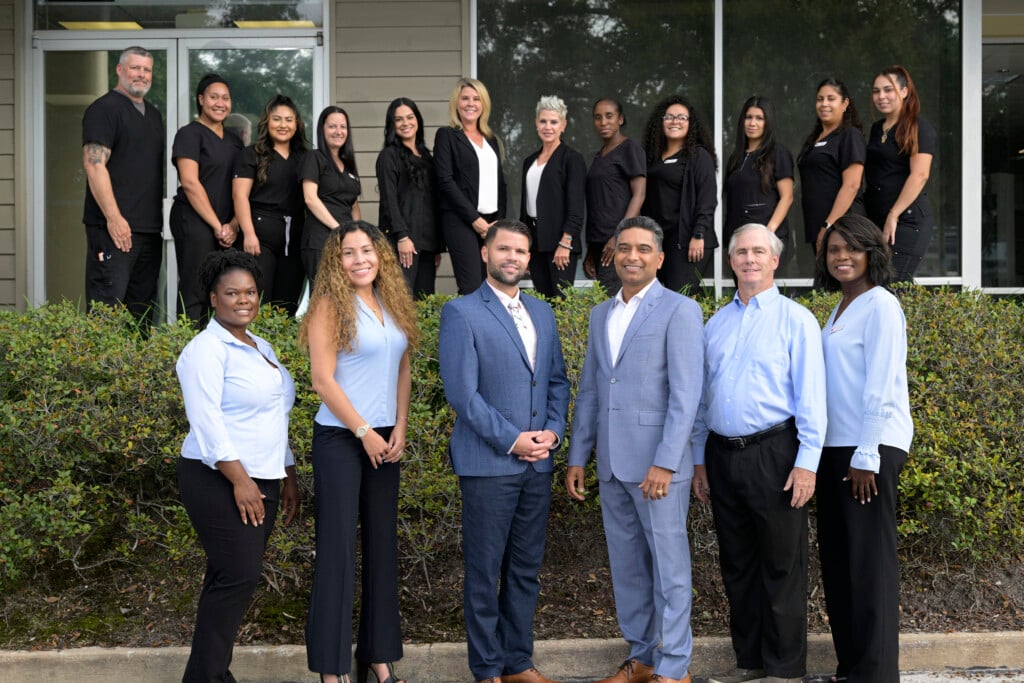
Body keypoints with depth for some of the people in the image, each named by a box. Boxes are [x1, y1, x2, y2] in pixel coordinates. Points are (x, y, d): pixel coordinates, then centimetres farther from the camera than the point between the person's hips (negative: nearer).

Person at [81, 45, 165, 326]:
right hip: (116, 227, -8)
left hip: (150, 228, 8)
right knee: (107, 304, -10)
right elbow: (94, 165, -14)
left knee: (142, 308, 11)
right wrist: (113, 218, -20)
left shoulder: (153, 114, 20)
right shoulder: (104, 109, -5)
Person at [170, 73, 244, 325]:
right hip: (194, 221, -6)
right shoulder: (190, 134, -1)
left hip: (226, 228, 6)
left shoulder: (234, 141, 18)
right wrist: (217, 226, -11)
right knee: (195, 292, -9)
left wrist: (234, 225, -1)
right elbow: (190, 183, -10)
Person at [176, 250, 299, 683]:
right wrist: (239, 480, -21)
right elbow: (207, 421, -17)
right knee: (236, 577, -12)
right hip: (221, 481, -8)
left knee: (233, 580, 8)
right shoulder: (207, 349, -8)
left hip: (261, 481, 8)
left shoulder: (262, 349, 17)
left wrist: (289, 477, 20)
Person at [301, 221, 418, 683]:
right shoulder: (330, 305, -8)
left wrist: (400, 429, 0)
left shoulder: (393, 305, 10)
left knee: (382, 545, 9)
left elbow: (401, 370, 12)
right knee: (337, 549, -2)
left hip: (386, 440, 6)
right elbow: (322, 378, -13)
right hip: (341, 439, -6)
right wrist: (364, 432, -12)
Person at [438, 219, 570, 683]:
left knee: (526, 570, 12)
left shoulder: (542, 313, 14)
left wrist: (553, 430, -2)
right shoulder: (462, 313, -5)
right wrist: (512, 440, -13)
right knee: (485, 572, 3)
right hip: (488, 463, -5)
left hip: (537, 464, 6)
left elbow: (558, 380, 15)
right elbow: (462, 392, -12)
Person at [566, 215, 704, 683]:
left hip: (658, 464, -6)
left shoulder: (679, 311, -6)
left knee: (668, 567, 2)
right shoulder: (600, 314, 14)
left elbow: (685, 395, -12)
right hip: (612, 465, 6)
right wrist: (577, 457, 11)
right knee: (626, 566, 13)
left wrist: (665, 463, -18)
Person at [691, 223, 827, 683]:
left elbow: (810, 395, -7)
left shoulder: (795, 319, -2)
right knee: (737, 566, 13)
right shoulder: (715, 325, 13)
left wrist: (807, 462, -13)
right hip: (722, 456, 5)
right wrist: (698, 460, 13)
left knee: (781, 567, 2)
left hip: (774, 453, -5)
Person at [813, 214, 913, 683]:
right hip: (835, 446, 8)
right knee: (837, 558, 11)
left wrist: (866, 456, -17)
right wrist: (838, 452, 12)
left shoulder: (880, 306, -9)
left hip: (870, 449, -8)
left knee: (869, 561, -2)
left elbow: (880, 387, -15)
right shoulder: (839, 310, 15)